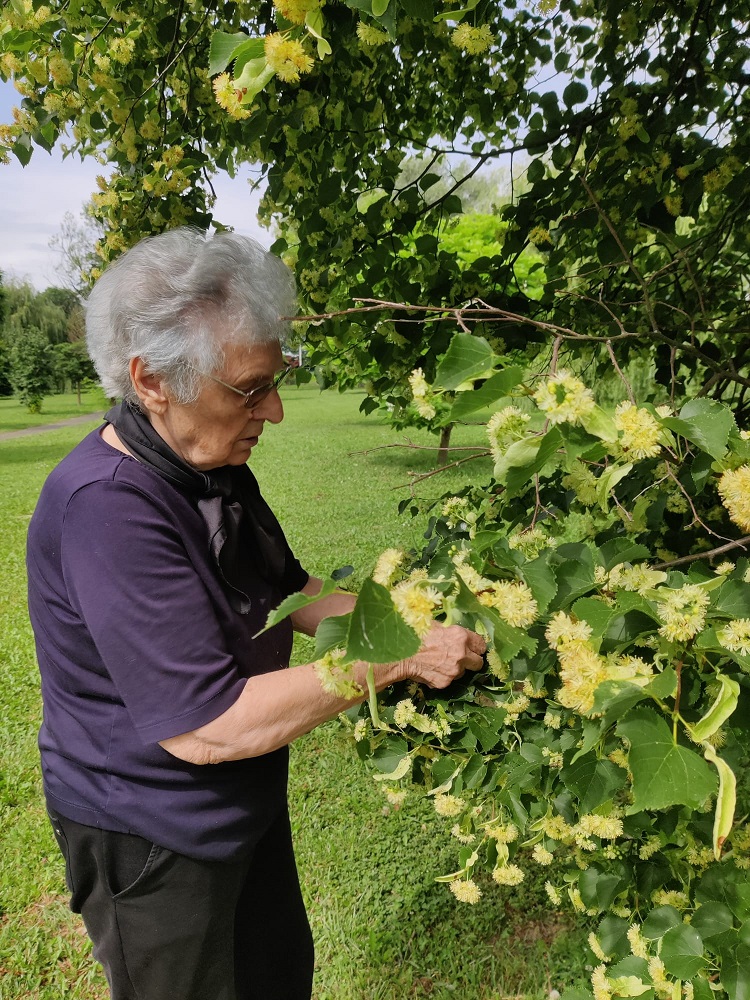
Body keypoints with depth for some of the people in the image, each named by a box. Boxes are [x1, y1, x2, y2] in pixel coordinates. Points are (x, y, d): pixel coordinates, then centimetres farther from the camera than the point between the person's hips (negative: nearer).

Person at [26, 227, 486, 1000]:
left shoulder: (215, 469, -3)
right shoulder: (104, 508, -32)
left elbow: (289, 591, 8)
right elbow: (205, 725, -33)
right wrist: (397, 660, -27)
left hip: (247, 805, 8)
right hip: (151, 840, -8)